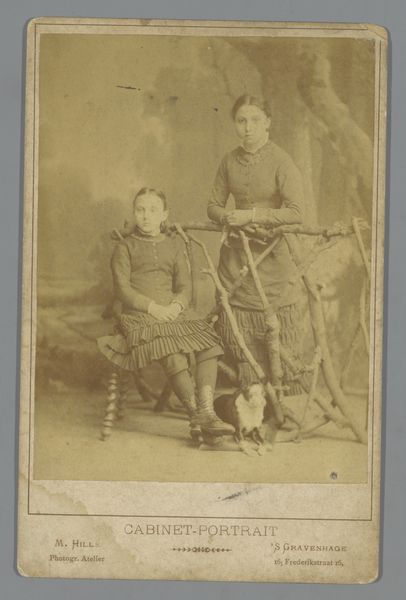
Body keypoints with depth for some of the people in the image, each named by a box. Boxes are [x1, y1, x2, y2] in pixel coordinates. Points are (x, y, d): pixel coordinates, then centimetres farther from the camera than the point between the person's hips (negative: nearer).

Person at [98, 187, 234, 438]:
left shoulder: (175, 245, 19)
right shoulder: (125, 248, 8)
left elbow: (184, 285, 12)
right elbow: (122, 289, -1)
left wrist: (176, 305, -11)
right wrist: (153, 307, -15)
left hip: (174, 312, 4)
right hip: (139, 315, -4)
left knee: (209, 345, -24)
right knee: (174, 356, -32)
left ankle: (206, 411, -27)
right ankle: (195, 412, -26)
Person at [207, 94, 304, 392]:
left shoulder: (281, 161, -9)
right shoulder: (230, 161, 6)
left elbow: (296, 213, -17)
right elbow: (214, 204, 15)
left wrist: (251, 216, -19)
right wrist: (226, 216, -8)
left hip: (271, 253, -5)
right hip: (236, 253, 5)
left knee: (279, 338, -4)